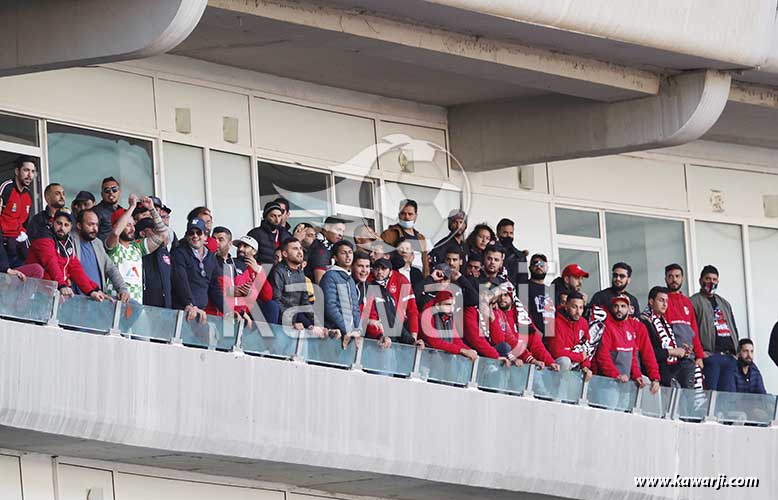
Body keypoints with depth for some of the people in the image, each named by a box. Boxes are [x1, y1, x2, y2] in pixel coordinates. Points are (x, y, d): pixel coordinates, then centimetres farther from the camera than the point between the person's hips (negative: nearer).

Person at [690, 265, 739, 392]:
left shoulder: (724, 303, 26)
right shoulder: (694, 302, 3)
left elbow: (734, 329, 27)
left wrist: (736, 352, 14)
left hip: (729, 357, 7)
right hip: (710, 355, -7)